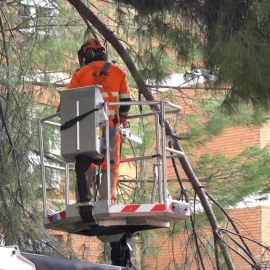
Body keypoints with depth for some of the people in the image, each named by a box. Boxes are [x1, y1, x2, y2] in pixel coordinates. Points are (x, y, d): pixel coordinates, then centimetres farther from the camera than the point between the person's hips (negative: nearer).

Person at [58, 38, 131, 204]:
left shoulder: (81, 73, 5)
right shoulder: (118, 72, 8)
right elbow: (126, 99, 10)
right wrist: (123, 119, 27)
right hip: (110, 127, 0)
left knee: (84, 167, 10)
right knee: (111, 167, 4)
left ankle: (83, 200, 3)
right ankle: (106, 201, -8)